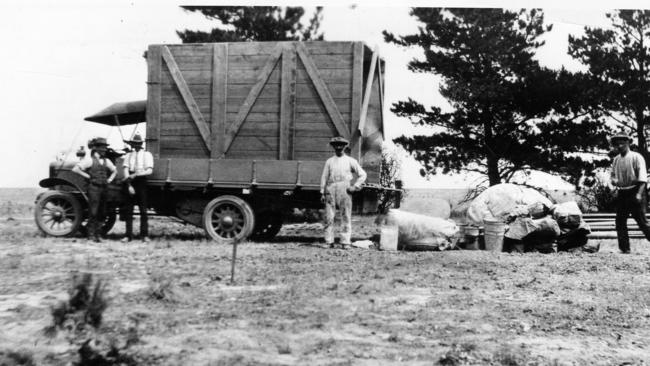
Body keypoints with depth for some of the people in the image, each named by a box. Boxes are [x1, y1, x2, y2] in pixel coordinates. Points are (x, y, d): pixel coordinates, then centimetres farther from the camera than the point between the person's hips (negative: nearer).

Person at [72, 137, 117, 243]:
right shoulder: (90, 160, -4)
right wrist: (88, 176, -9)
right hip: (93, 187, -6)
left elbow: (114, 171, 31)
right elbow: (75, 169, -11)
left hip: (104, 188, 6)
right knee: (93, 212, -6)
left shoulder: (106, 161, 14)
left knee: (102, 213, 6)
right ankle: (91, 234, 0)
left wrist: (110, 179, 15)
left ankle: (97, 233, 13)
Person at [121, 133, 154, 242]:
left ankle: (144, 235, 4)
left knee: (143, 210, -1)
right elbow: (126, 171, 1)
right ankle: (128, 235, 5)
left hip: (142, 181, -2)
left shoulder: (147, 155, 6)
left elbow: (149, 171, -4)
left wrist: (135, 174, -14)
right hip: (131, 182, 2)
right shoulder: (128, 156, 10)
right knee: (128, 210, 1)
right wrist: (129, 185, -11)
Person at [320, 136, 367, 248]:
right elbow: (324, 177, 14)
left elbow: (362, 174, 12)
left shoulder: (350, 161, 11)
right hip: (331, 189, 1)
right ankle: (330, 241, 1)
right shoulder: (329, 161, 15)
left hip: (344, 189, -1)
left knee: (346, 217, -4)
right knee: (329, 216, -3)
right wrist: (322, 193, 7)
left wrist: (355, 187, 2)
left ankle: (345, 242, -3)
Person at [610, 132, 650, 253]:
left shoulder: (636, 157, -6)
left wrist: (639, 193, -22)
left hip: (634, 192, -6)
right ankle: (624, 249, 9)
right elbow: (613, 176, 20)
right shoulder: (616, 160, 11)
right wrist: (614, 181, -5)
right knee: (620, 222, 4)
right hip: (621, 193, 6)